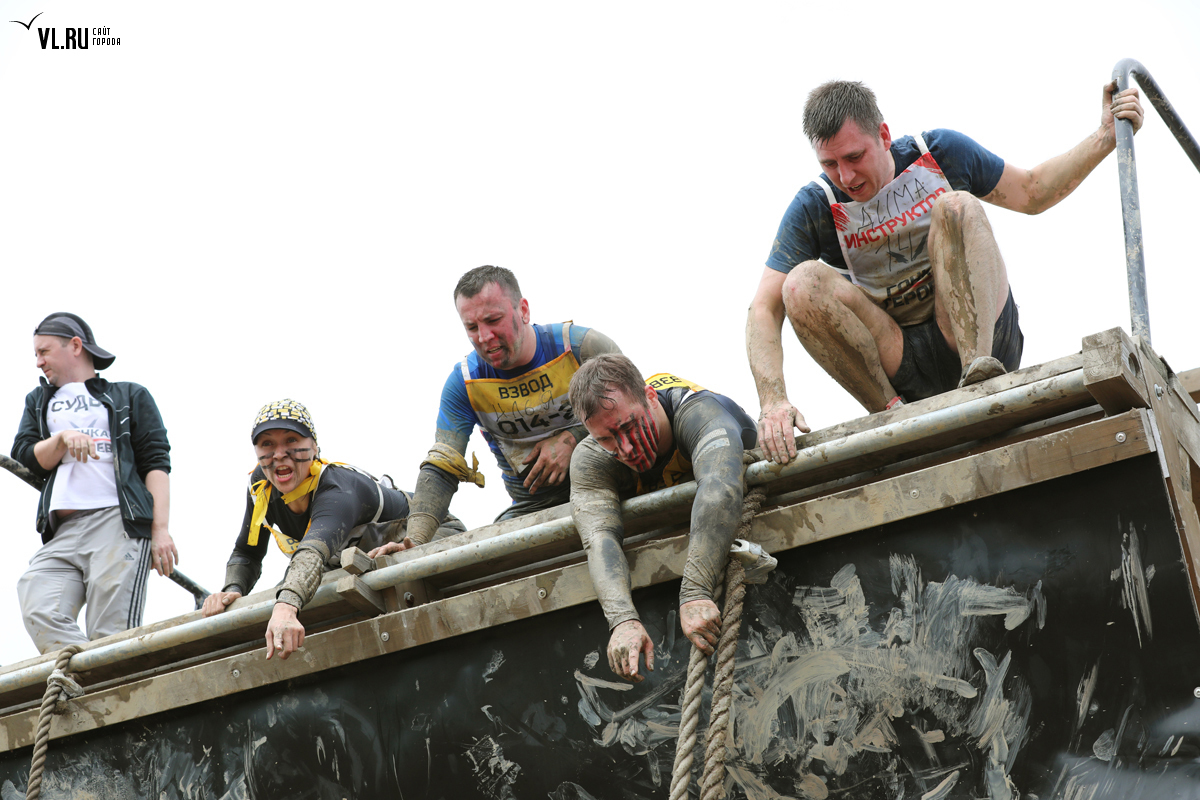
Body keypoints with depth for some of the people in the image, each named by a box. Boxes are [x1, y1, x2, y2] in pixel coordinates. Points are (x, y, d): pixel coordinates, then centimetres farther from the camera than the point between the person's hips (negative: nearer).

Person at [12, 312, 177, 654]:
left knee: (111, 636, -17)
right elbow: (26, 458, 16)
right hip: (60, 534, 4)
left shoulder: (130, 396, 18)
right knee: (39, 613, -24)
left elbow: (156, 462, 8)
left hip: (118, 522, -3)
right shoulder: (38, 402, 31)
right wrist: (63, 438, -4)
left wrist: (161, 529, -6)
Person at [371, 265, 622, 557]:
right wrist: (415, 541, -24)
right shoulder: (463, 382, -4)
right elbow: (440, 470, -8)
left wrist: (572, 439, -15)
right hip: (533, 507, 2)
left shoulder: (583, 346, -10)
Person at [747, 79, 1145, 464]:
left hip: (984, 335, 0)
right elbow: (764, 310, -13)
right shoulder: (814, 207, -6)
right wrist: (773, 400, -28)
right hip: (903, 362, 0)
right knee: (803, 283, -26)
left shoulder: (941, 151, 0)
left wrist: (1105, 137, 3)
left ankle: (979, 373, -38)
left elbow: (1032, 193, 13)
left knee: (955, 207, -25)